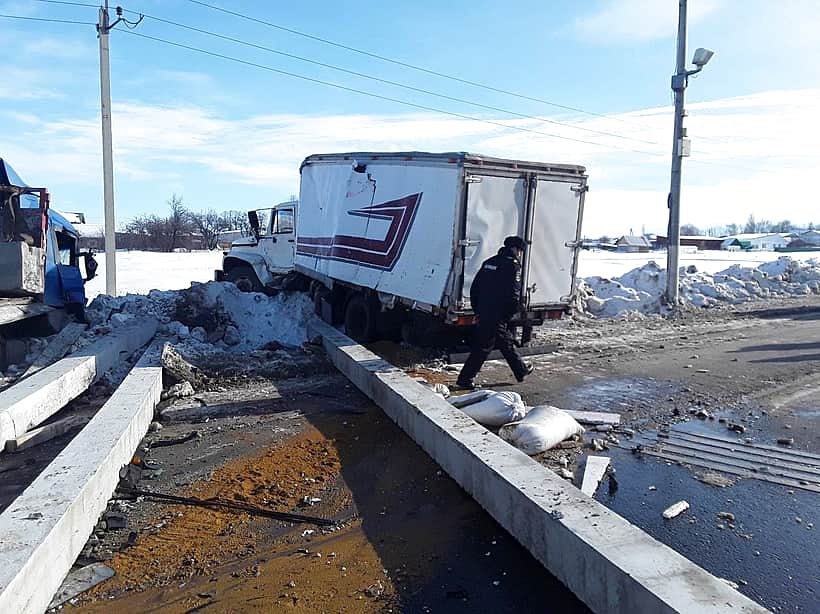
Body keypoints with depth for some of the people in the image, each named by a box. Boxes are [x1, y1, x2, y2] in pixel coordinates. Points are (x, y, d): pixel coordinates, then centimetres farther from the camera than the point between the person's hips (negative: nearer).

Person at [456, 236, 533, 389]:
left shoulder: (489, 262, 14)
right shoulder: (513, 266, -10)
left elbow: (474, 288, 15)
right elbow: (513, 294, -17)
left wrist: (477, 310, 18)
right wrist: (513, 312, -2)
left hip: (483, 312, 9)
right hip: (498, 315, -9)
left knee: (506, 343, 20)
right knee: (483, 347, -2)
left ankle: (521, 371, 34)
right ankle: (465, 379, 2)